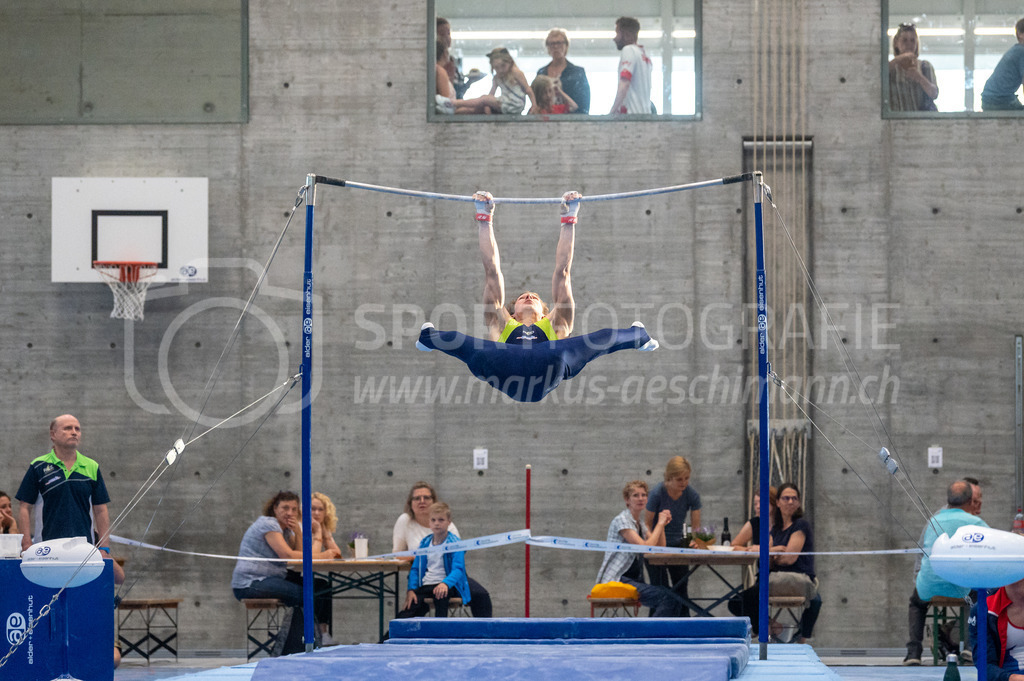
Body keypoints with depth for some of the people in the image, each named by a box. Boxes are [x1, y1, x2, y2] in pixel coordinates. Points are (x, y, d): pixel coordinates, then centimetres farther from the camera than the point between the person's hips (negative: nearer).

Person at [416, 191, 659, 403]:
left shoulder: (554, 325, 44)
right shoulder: (503, 324, 45)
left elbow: (561, 272, 44)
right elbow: (492, 271, 45)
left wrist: (569, 219, 43)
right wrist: (484, 219, 44)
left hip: (548, 368, 0)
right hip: (506, 370, 0)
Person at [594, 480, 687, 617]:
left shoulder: (641, 523, 17)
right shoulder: (621, 521, -10)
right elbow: (646, 547, -20)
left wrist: (662, 525, 0)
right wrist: (659, 524, -10)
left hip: (635, 579, 9)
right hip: (616, 580, -9)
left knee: (677, 601, -6)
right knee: (668, 599, -24)